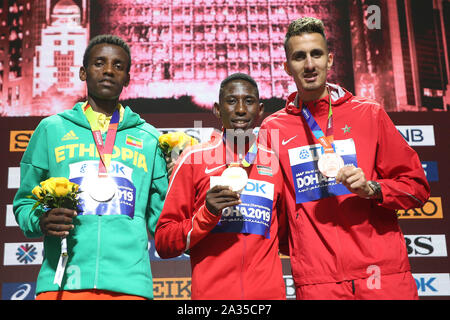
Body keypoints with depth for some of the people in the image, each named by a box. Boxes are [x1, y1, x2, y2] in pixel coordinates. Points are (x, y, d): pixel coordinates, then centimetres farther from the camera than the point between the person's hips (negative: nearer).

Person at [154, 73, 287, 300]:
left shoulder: (275, 162, 8)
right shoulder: (194, 158, 2)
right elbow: (163, 243, -1)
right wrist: (207, 214, -15)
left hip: (269, 292, 2)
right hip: (210, 292, -2)